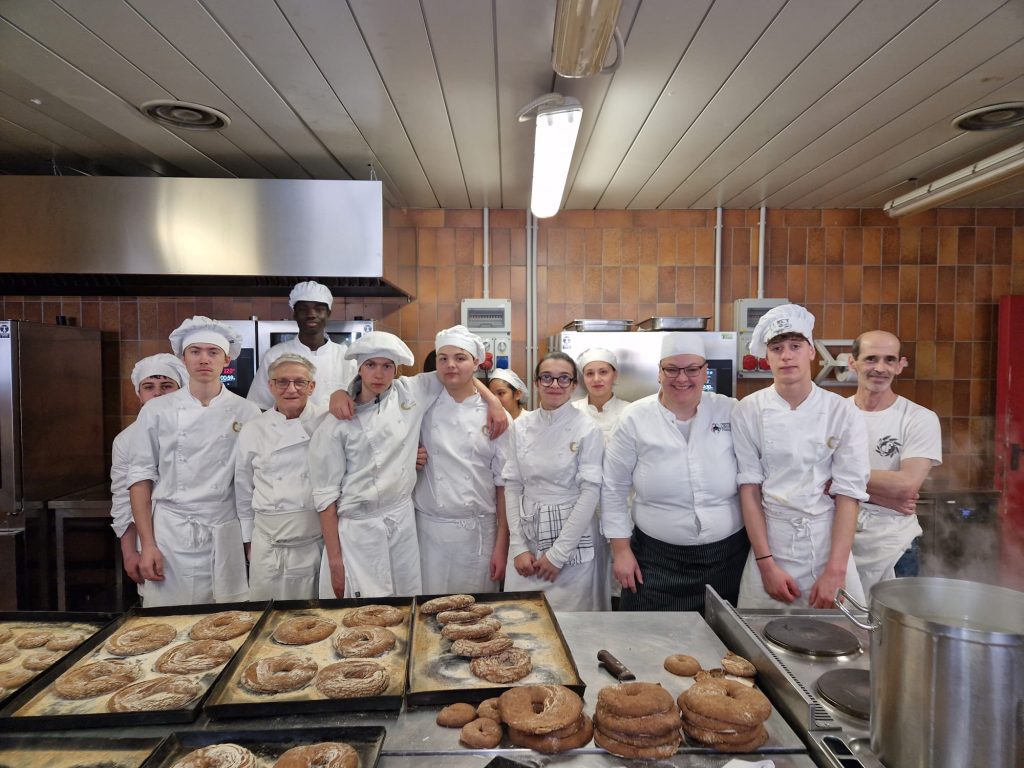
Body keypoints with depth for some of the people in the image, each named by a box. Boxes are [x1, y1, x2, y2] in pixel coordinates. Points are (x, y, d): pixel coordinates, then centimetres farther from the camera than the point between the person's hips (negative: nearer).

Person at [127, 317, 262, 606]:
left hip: (227, 536, 0)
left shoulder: (246, 413, 2)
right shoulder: (156, 411, 3)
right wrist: (147, 544, -2)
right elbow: (141, 477, 3)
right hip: (171, 535, 0)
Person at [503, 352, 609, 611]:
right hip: (527, 534, 3)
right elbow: (512, 485, 3)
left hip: (573, 535, -3)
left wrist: (557, 554, -11)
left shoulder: (588, 429, -8)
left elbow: (590, 492, -10)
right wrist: (518, 546, -3)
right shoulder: (521, 425, 2)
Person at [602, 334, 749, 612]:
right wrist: (621, 550, -1)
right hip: (656, 561, -1)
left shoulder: (731, 413, -3)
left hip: (727, 556, 1)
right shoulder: (635, 418, -5)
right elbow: (614, 488, 0)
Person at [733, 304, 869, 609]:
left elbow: (848, 494, -6)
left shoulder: (842, 412, -4)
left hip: (829, 543, 0)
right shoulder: (749, 411, -4)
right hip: (769, 543, 0)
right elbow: (749, 489, -5)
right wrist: (766, 564, -9)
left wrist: (836, 571, -12)